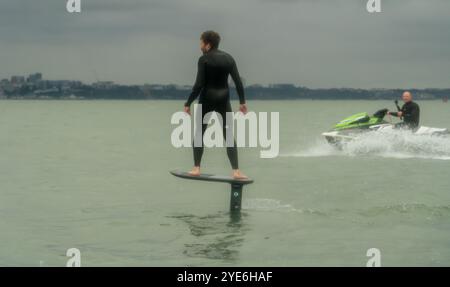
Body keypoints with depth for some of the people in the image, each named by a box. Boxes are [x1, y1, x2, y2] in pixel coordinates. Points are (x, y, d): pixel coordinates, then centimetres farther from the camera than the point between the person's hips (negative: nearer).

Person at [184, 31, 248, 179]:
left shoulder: (204, 59, -9)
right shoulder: (228, 58, 5)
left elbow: (199, 84, -14)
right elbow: (238, 82, 4)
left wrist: (188, 103, -9)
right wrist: (242, 101, 11)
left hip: (207, 98, -4)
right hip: (224, 99, 4)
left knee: (199, 133, 10)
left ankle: (196, 168, 7)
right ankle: (236, 171, -6)